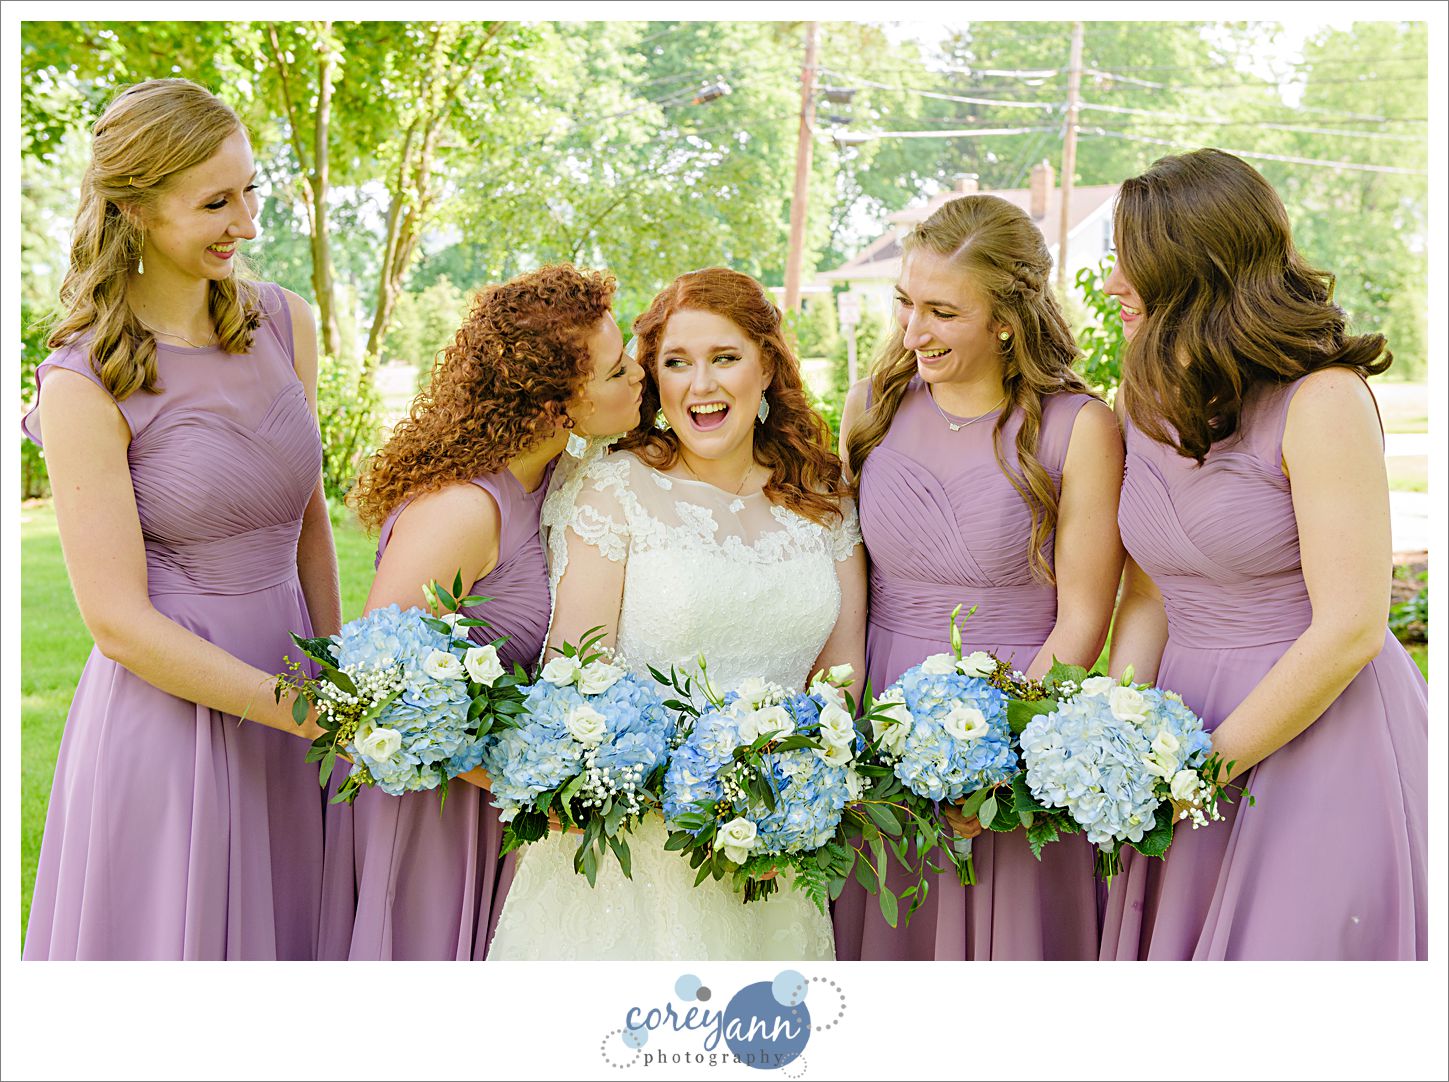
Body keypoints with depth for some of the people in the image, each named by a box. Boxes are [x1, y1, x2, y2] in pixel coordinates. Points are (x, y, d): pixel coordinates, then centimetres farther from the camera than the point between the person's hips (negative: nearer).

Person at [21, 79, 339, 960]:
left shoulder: (284, 324, 2)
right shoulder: (87, 383, -14)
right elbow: (118, 619, -16)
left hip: (285, 684, 5)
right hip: (169, 704, -5)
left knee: (282, 927, 18)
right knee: (177, 936, 10)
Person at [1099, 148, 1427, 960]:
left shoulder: (1321, 398, -16)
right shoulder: (1150, 404, 5)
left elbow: (1350, 629, -19)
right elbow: (1147, 598, 6)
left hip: (1321, 734, -6)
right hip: (1188, 715, 6)